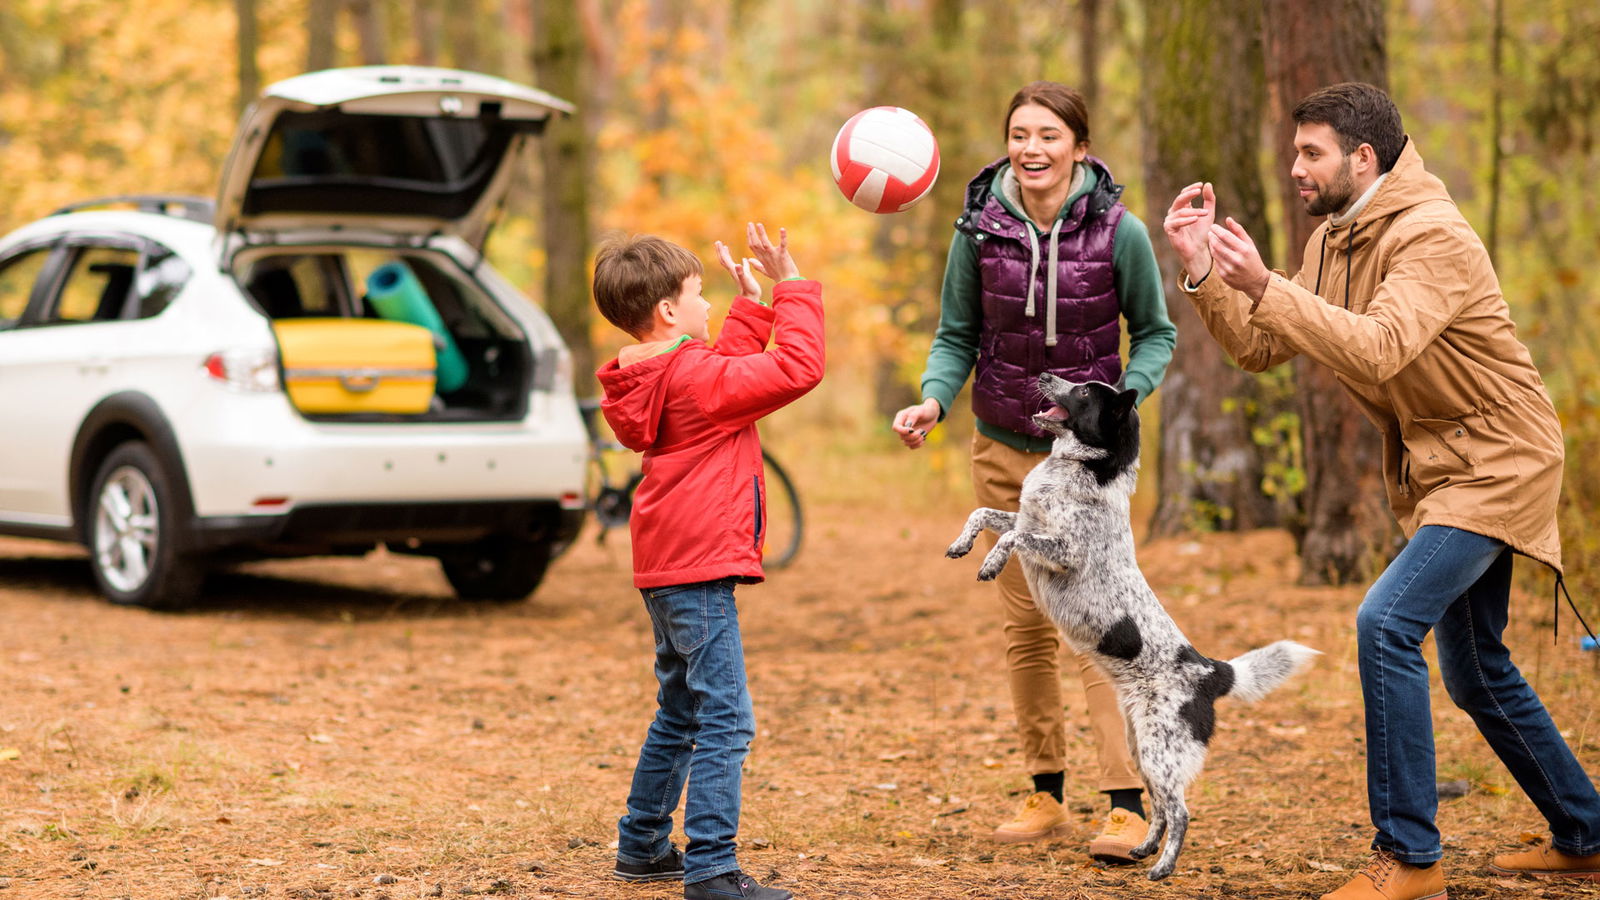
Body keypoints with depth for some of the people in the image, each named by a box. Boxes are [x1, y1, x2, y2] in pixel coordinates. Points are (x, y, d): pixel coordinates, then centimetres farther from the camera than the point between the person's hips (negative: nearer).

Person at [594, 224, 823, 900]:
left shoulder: (651, 380, 12)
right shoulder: (697, 378, -16)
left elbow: (732, 369, 28)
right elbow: (797, 367, -19)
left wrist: (752, 304, 25)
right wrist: (793, 289, -9)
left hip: (667, 567, 10)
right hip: (700, 570, -10)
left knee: (681, 713, 22)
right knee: (724, 721, -10)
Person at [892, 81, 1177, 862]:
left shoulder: (1120, 232, -13)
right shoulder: (979, 229, -8)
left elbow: (1155, 333, -2)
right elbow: (957, 335, 1)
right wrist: (933, 399, -17)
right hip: (1003, 451, 3)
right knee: (1026, 625, 9)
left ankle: (1128, 803, -9)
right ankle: (1045, 793, 20)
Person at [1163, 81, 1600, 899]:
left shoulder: (1433, 239, -22)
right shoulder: (1332, 241, 6)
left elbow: (1379, 348, -38)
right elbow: (1260, 349, 4)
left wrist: (1265, 287, -41)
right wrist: (1203, 272, -10)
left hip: (1494, 465, -10)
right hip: (1437, 471, 10)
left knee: (1387, 623, -22)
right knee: (1474, 671, 17)